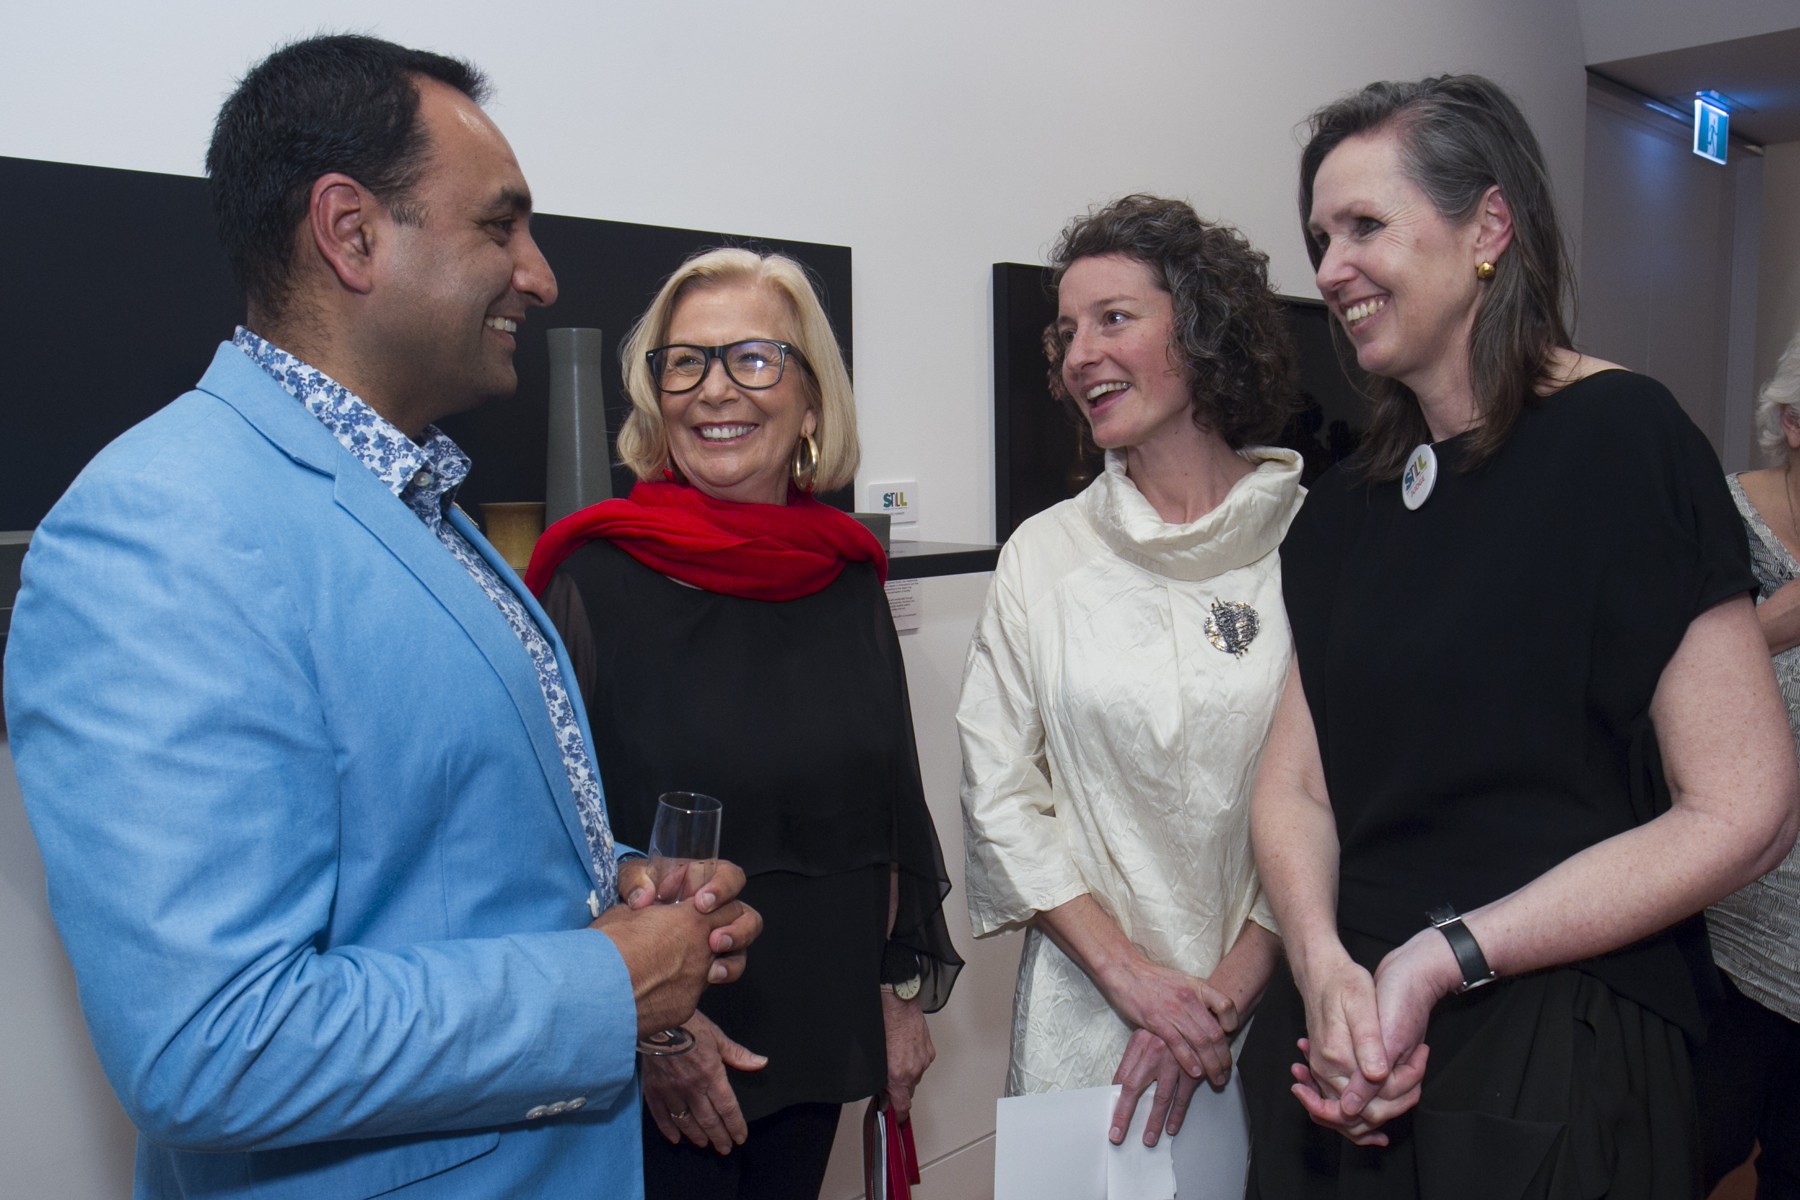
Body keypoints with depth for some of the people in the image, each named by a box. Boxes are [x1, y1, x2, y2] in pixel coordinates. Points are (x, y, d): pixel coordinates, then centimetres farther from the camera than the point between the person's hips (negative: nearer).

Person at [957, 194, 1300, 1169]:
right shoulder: (1043, 554, 1)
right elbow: (999, 796, 0)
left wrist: (1225, 990, -10)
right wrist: (1132, 974, -9)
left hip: (1272, 1006, -1)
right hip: (1088, 1006, 2)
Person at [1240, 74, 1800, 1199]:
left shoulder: (1622, 439, -10)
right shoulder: (1345, 509, 7)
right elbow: (1294, 787, 2)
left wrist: (1440, 957, -17)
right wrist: (1326, 970, -16)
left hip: (1555, 1071, -5)